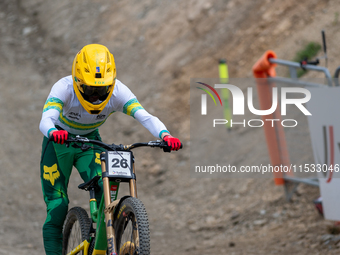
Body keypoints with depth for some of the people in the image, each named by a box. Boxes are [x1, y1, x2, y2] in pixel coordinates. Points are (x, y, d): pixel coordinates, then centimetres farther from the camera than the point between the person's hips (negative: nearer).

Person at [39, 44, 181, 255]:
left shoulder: (118, 92, -27)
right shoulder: (64, 88, -32)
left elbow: (145, 116, -40)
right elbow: (46, 120, -47)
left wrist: (165, 135, -60)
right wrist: (54, 132, -71)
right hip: (60, 142, -1)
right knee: (57, 210, -7)